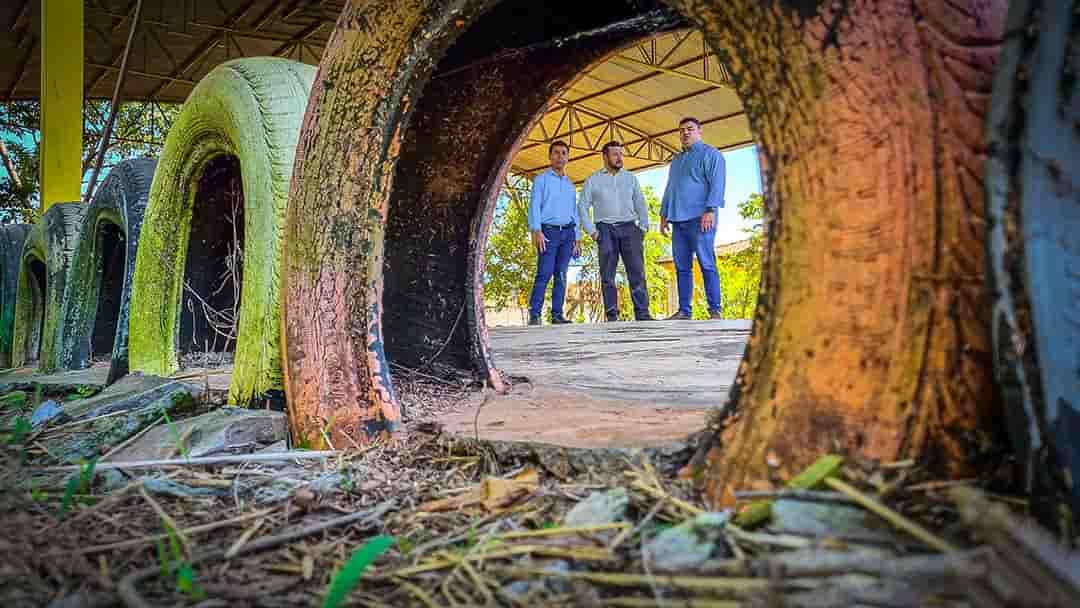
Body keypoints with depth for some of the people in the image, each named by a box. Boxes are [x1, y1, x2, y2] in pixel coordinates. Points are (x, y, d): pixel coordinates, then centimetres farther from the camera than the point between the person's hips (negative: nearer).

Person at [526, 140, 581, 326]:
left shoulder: (570, 184, 22)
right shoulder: (542, 179, 6)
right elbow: (534, 205, -3)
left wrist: (577, 238, 13)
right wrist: (536, 230, -17)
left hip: (568, 232, 5)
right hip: (549, 231, -5)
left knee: (561, 275, 1)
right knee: (544, 274, -13)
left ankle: (557, 314, 2)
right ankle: (534, 314, -15)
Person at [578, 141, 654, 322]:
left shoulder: (630, 178, 14)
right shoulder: (593, 180, 9)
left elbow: (640, 204, 12)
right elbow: (582, 206, 6)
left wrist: (643, 227, 0)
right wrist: (591, 231, -4)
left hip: (629, 227, 1)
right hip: (606, 229, -1)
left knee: (637, 271, -10)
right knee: (607, 275, -5)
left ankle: (642, 313, -12)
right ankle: (612, 316, -4)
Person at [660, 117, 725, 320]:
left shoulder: (710, 154, 4)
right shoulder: (676, 160, 26)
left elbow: (717, 183, -7)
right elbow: (668, 189, 29)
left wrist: (711, 210, -18)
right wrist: (664, 215, 19)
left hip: (699, 218, -7)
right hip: (678, 220, 7)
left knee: (707, 264, -10)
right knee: (682, 267, 4)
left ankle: (715, 310, -9)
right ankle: (684, 311, 6)